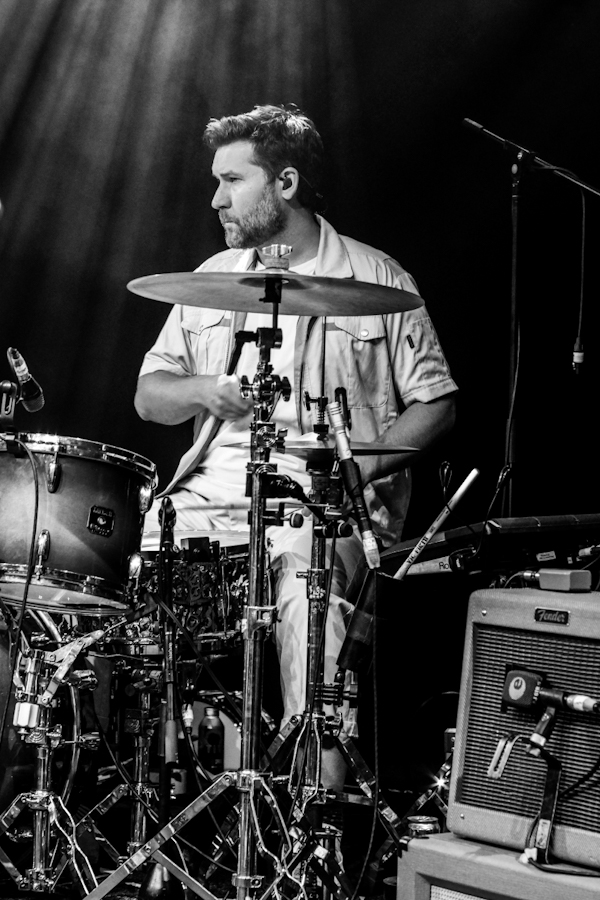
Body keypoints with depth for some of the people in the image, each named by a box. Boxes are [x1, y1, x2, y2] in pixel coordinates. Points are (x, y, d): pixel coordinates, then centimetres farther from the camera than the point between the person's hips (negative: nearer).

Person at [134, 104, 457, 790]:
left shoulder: (374, 280, 3)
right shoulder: (214, 278, 17)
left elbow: (436, 405, 3)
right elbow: (148, 397, 17)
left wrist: (367, 459, -13)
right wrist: (202, 389, -5)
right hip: (216, 486, 4)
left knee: (306, 568, -34)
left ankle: (323, 782, -29)